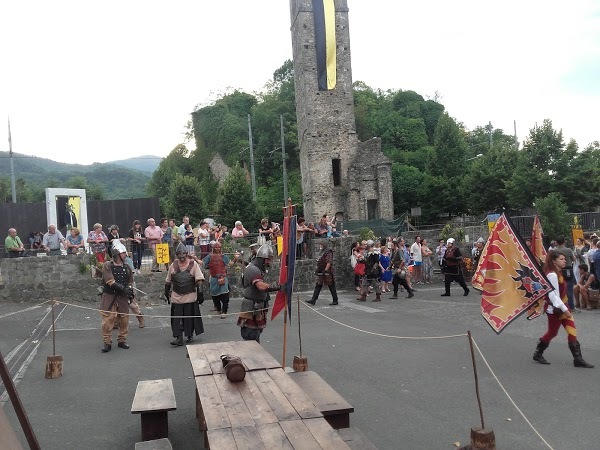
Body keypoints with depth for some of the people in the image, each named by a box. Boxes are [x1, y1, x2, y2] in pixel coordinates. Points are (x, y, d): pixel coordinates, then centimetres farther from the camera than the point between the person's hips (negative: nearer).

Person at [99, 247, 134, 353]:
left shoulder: (126, 267, 8)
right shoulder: (107, 265, -8)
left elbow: (130, 282, 18)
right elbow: (110, 282, -15)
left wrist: (130, 292, 4)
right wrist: (124, 289, -19)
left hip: (123, 297, 4)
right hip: (109, 296, -4)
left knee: (124, 319, 7)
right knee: (107, 320, -5)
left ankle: (122, 340, 20)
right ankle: (107, 342, 5)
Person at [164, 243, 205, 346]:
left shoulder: (193, 264, -3)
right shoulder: (173, 266, 5)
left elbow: (199, 280, -5)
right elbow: (168, 281, 16)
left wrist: (200, 293, -10)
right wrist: (167, 293, 17)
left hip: (190, 297, -2)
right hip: (176, 297, 2)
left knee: (190, 317, 6)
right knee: (176, 318, -1)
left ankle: (190, 335, 24)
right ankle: (178, 338, 5)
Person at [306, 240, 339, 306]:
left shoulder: (328, 253, -14)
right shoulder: (322, 252, 17)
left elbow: (329, 263, -22)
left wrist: (325, 271, -25)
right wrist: (317, 270, 20)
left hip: (327, 273, -10)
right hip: (321, 273, 10)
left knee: (331, 287, -1)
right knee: (318, 286, 7)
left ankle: (335, 301, 8)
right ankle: (313, 300, 8)